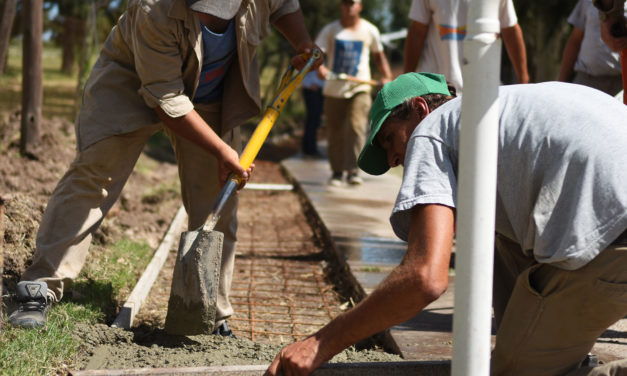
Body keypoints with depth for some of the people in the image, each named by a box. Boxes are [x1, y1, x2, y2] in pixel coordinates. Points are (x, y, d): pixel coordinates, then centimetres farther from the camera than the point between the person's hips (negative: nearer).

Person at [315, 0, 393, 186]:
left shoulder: (370, 30, 7)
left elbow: (379, 55, 19)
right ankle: (337, 171, 16)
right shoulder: (330, 30, 2)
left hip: (360, 88, -1)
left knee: (356, 127, -17)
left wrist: (387, 76, 5)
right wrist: (320, 67, -30)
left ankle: (353, 171, -17)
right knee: (335, 132, 4)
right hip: (334, 89, 1)